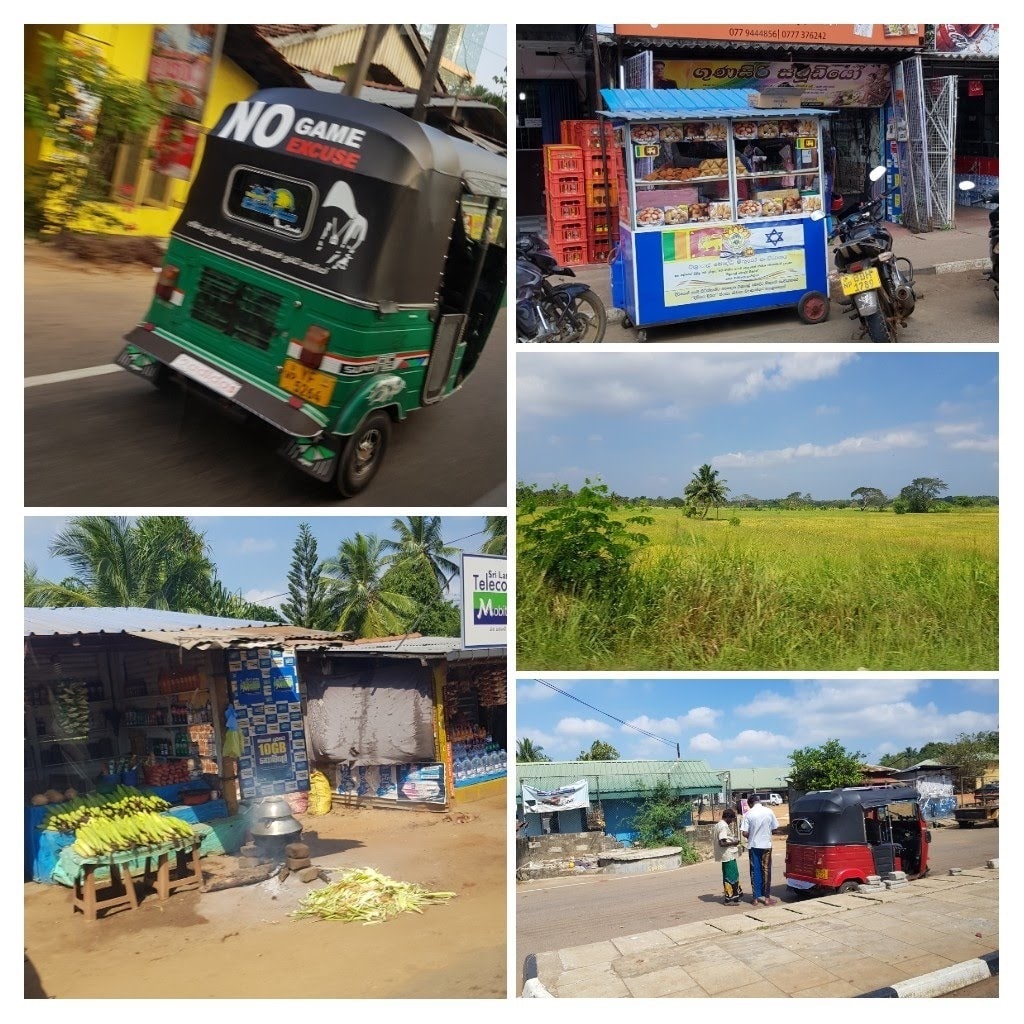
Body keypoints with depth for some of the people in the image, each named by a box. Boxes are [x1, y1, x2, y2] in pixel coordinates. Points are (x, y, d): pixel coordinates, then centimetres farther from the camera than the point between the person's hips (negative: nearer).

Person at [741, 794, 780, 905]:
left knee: (755, 871, 8)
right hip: (766, 845, 0)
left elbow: (745, 833, -10)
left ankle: (756, 897, 10)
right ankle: (767, 898, 7)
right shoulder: (768, 812, -4)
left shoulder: (748, 814, -7)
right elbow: (774, 828, 2)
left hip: (753, 846, 0)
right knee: (766, 871, 6)